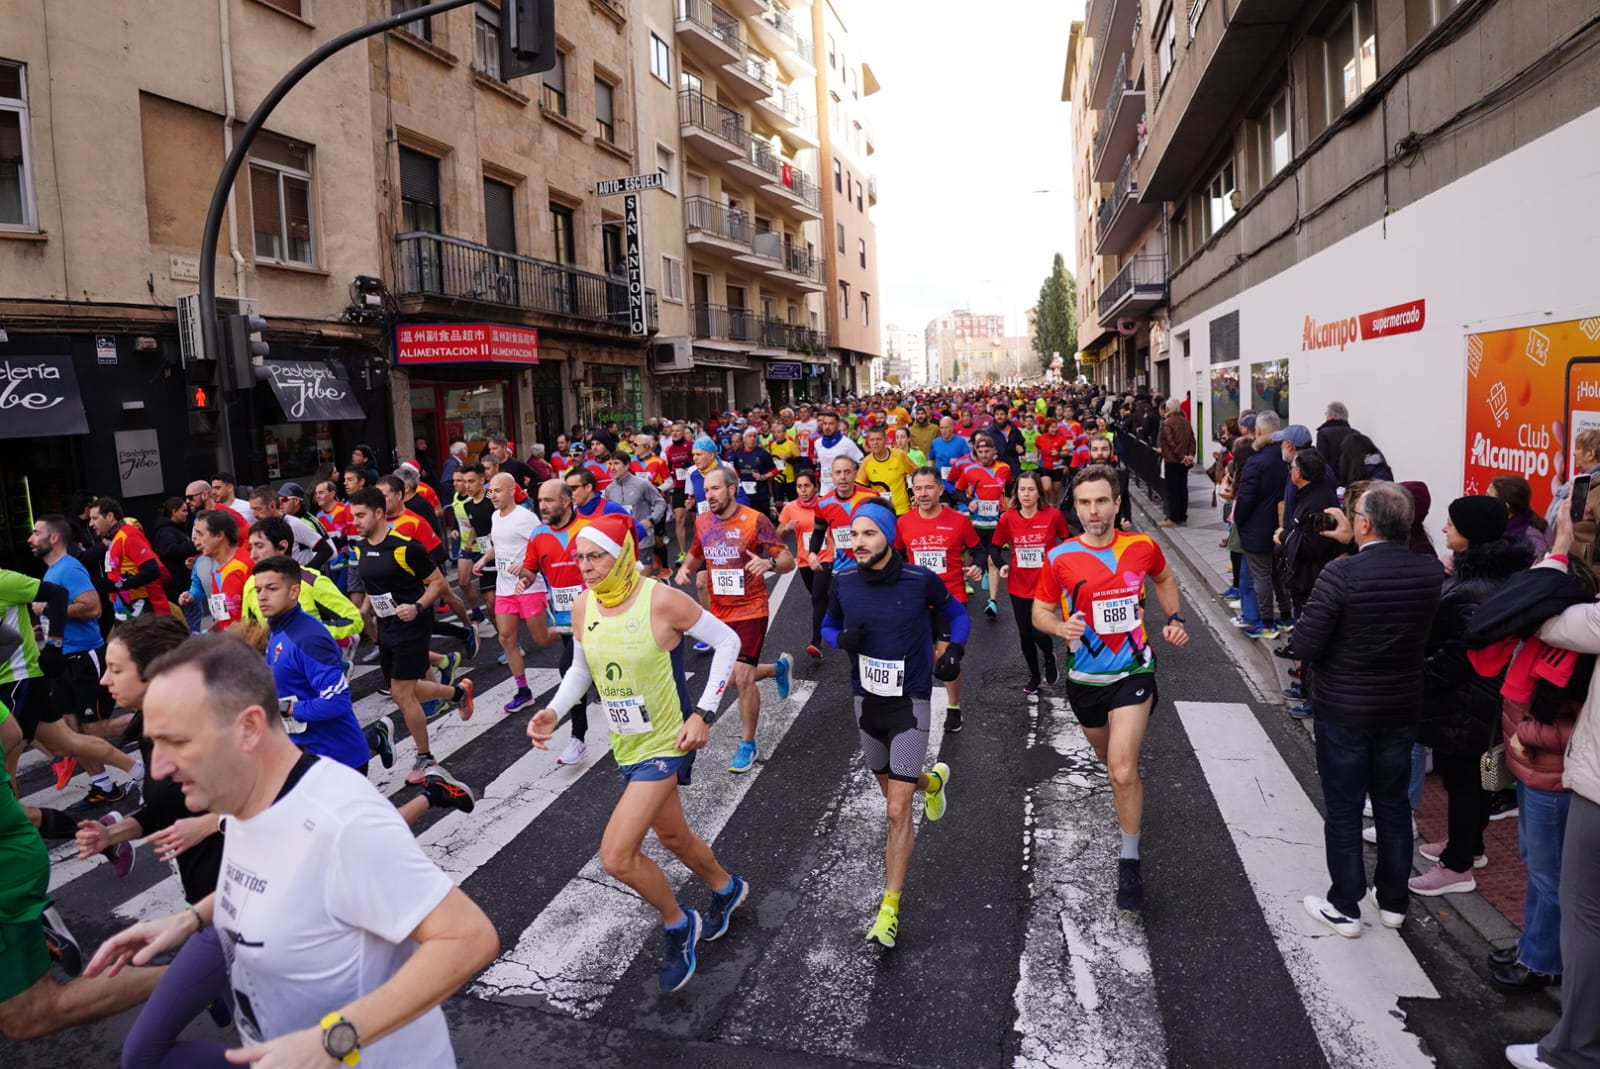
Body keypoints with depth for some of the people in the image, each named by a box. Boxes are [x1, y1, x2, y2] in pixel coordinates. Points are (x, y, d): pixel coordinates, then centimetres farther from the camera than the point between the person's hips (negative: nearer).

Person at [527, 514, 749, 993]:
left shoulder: (662, 600, -23)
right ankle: (726, 888, 54)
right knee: (671, 834, 24)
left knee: (616, 856, -13)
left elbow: (727, 641, -14)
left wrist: (704, 714, -18)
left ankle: (678, 926, 15)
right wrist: (553, 711, -5)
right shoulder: (583, 609, -4)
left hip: (667, 744, -7)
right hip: (626, 746, 7)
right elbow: (580, 669, 12)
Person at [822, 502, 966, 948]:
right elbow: (829, 626, 11)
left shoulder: (921, 580, -14)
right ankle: (934, 780, 58)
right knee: (891, 790, 23)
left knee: (897, 810, -8)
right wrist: (841, 637, -12)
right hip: (866, 700, 4)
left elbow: (956, 614, 5)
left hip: (910, 704, -4)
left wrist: (955, 649, -13)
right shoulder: (843, 583, -6)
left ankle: (890, 909, 5)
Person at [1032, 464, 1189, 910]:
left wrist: (1175, 618, 2)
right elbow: (1040, 611, -2)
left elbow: (1165, 579, 15)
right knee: (1108, 756, 24)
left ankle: (1130, 861, 4)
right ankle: (1125, 789, 59)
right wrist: (1061, 627, -23)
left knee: (1123, 771, -14)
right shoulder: (1059, 558, -12)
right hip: (1085, 677, 2)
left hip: (1133, 672, -2)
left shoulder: (1142, 546, -7)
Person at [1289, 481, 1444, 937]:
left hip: (1343, 712, -5)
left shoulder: (1342, 574, -25)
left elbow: (1303, 646, -21)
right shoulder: (1432, 571, -9)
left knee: (1343, 811, 9)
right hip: (1401, 710, 5)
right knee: (1394, 806, 19)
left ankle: (1345, 908, 21)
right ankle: (1393, 903, 34)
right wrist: (1353, 544, 12)